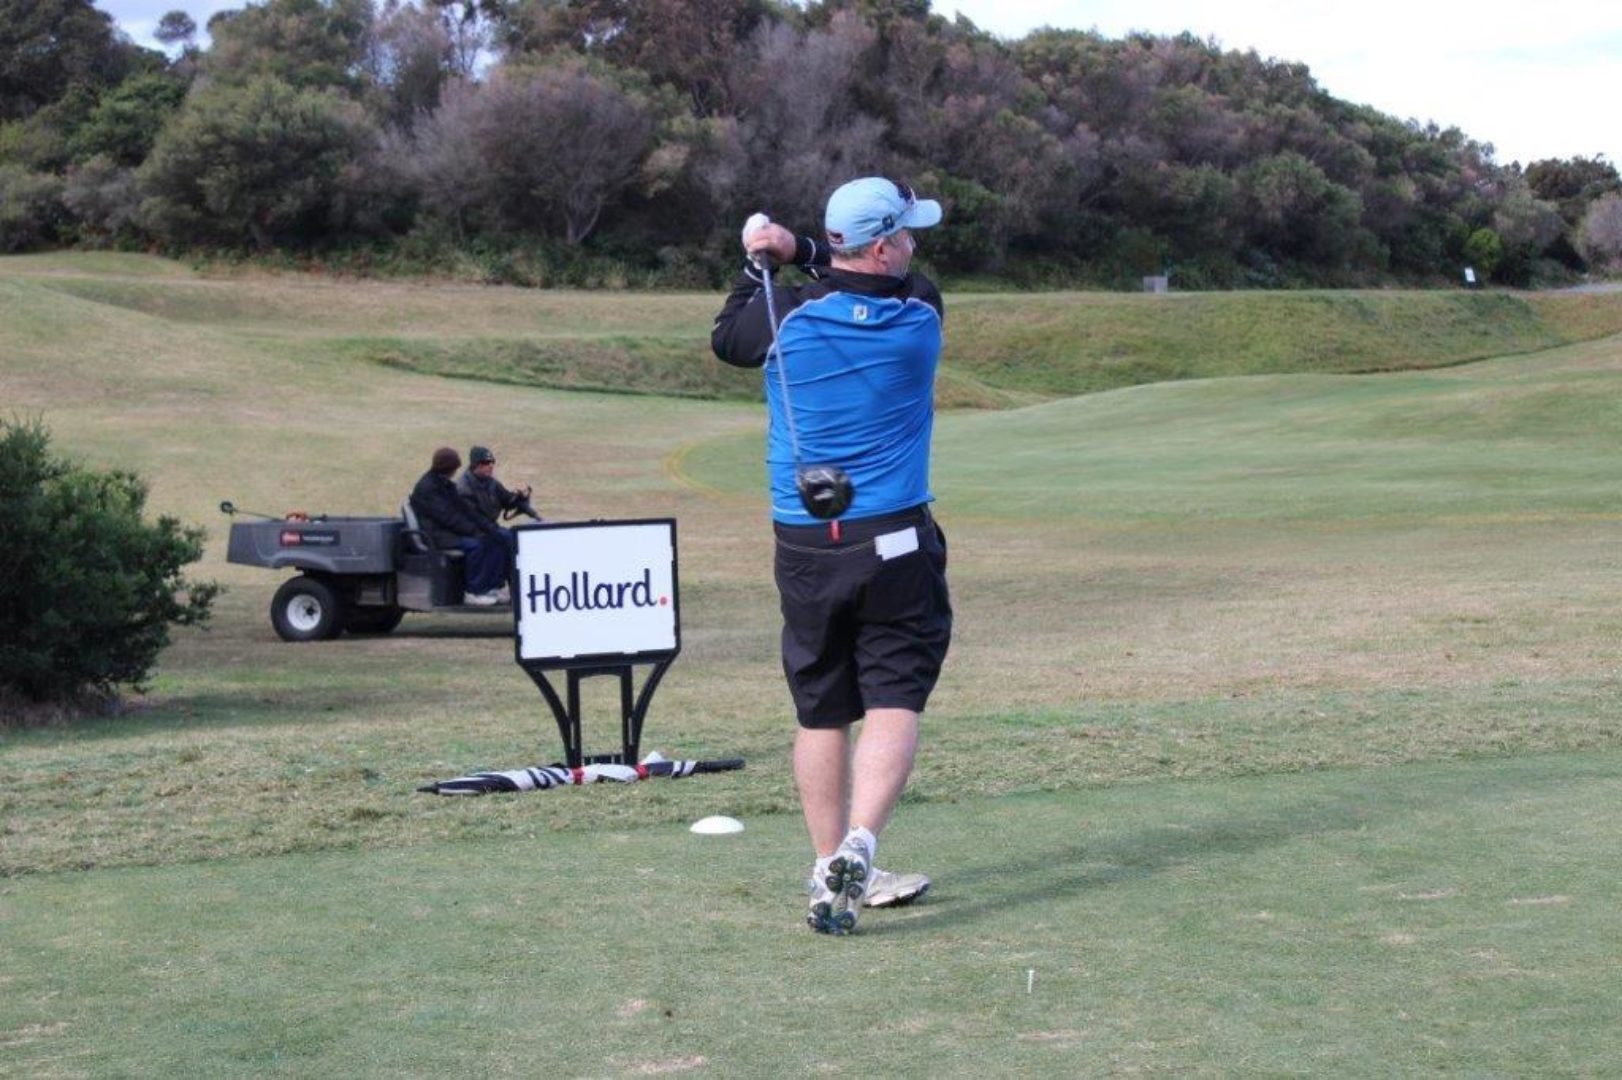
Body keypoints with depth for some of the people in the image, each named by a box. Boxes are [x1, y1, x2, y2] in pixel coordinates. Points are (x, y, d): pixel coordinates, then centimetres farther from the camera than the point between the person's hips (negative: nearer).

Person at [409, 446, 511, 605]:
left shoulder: (447, 485, 17)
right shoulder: (426, 488, -13)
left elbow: (464, 510, 14)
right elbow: (448, 517, -21)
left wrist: (489, 526, -1)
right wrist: (475, 531, -24)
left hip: (454, 531, 9)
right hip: (437, 534, -9)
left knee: (500, 539, -7)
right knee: (474, 544, -33)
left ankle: (495, 587, -9)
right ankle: (474, 593, -24)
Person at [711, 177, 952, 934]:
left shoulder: (787, 317, -4)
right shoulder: (921, 314, -5)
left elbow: (726, 339, 17)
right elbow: (882, 288, 16)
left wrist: (758, 265, 21)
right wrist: (800, 253, 8)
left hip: (804, 545, 2)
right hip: (895, 541, -2)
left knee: (822, 710, 10)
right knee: (894, 700, -2)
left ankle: (831, 871, 17)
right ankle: (858, 847, -20)